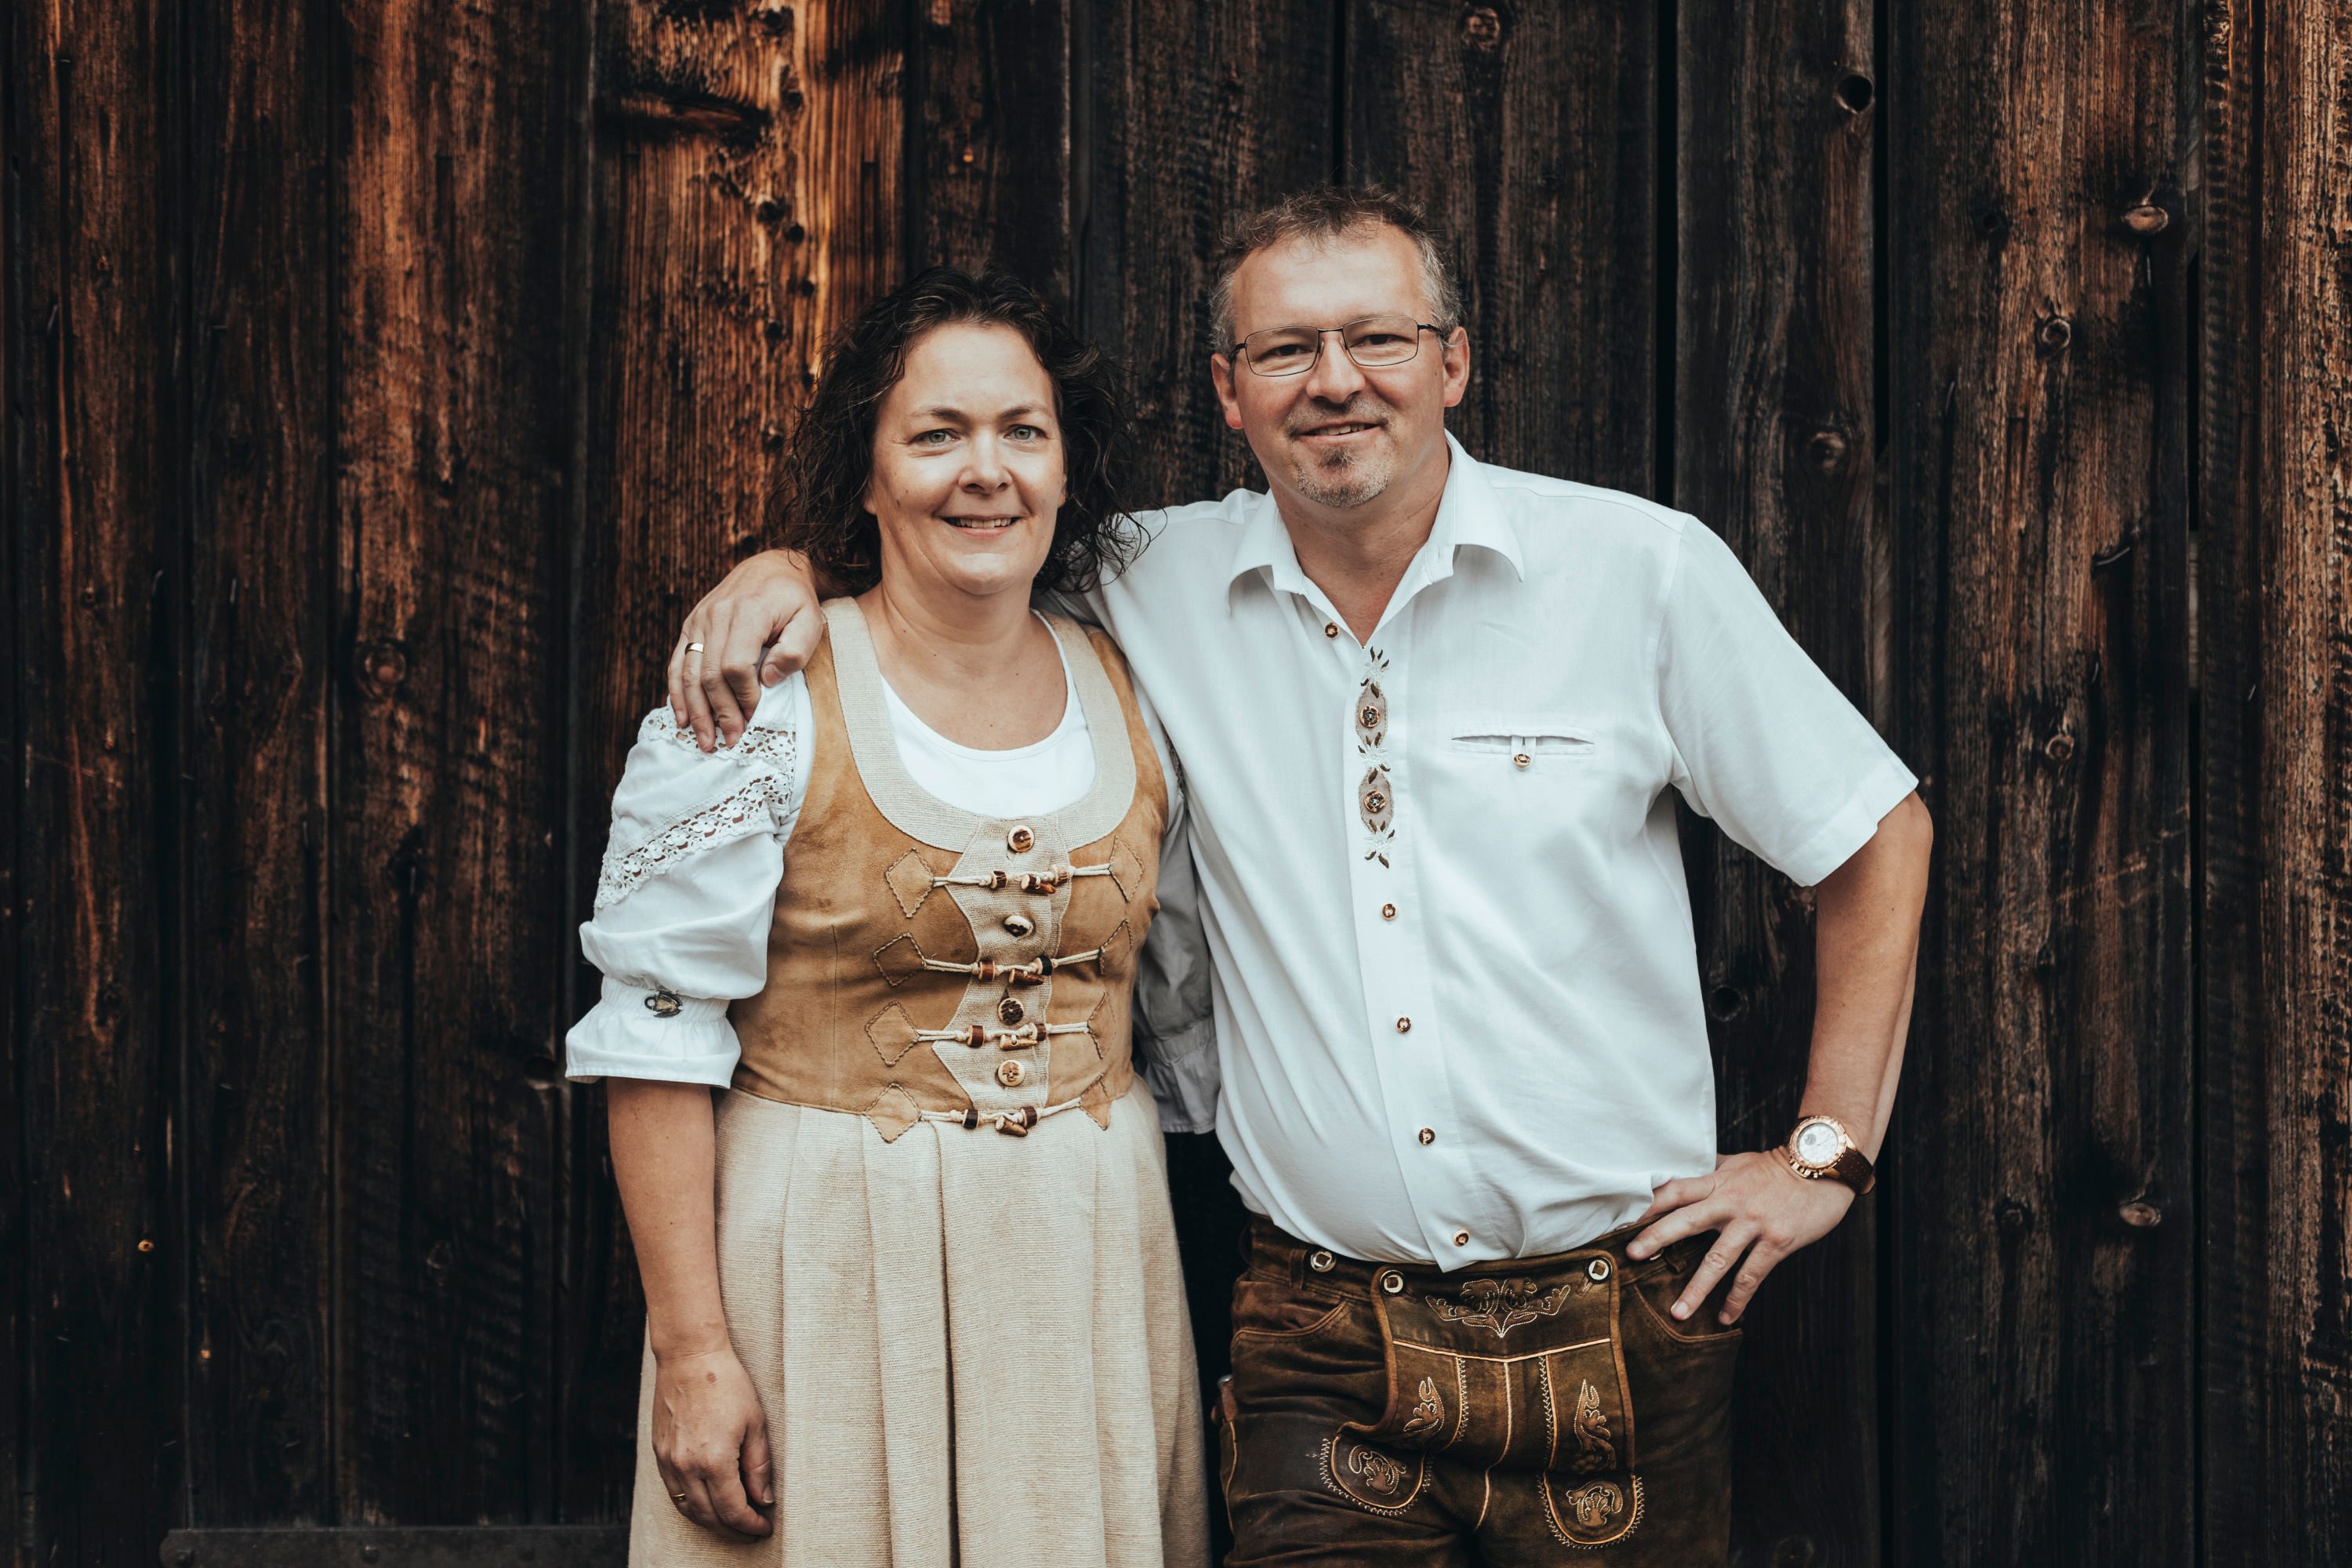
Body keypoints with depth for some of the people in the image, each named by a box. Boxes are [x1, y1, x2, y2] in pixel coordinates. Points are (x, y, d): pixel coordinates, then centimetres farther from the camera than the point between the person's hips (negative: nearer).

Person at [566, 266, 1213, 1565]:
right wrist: (692, 1347, -15)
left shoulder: (1131, 698, 5)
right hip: (832, 1268, -4)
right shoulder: (760, 703, -9)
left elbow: (1191, 995, 15)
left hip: (1088, 1259, 4)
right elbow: (657, 1038, -11)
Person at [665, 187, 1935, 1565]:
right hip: (1323, 1347, 1)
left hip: (1617, 1331, -1)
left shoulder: (1641, 566, -3)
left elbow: (1875, 834, 5)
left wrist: (1828, 1153, 2)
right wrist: (791, 562, -1)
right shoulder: (1163, 586, 3)